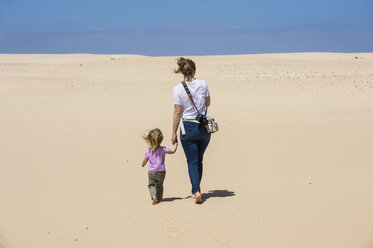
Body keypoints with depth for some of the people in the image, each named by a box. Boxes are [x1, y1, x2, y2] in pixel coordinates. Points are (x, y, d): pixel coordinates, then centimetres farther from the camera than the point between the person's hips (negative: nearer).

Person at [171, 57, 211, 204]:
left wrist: (174, 133, -1)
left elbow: (177, 112, -8)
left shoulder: (178, 89, -10)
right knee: (199, 160, 18)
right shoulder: (203, 84, -3)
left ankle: (197, 191, -11)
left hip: (188, 127, -2)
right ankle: (195, 190, 26)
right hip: (204, 127, 3)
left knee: (192, 161, 4)